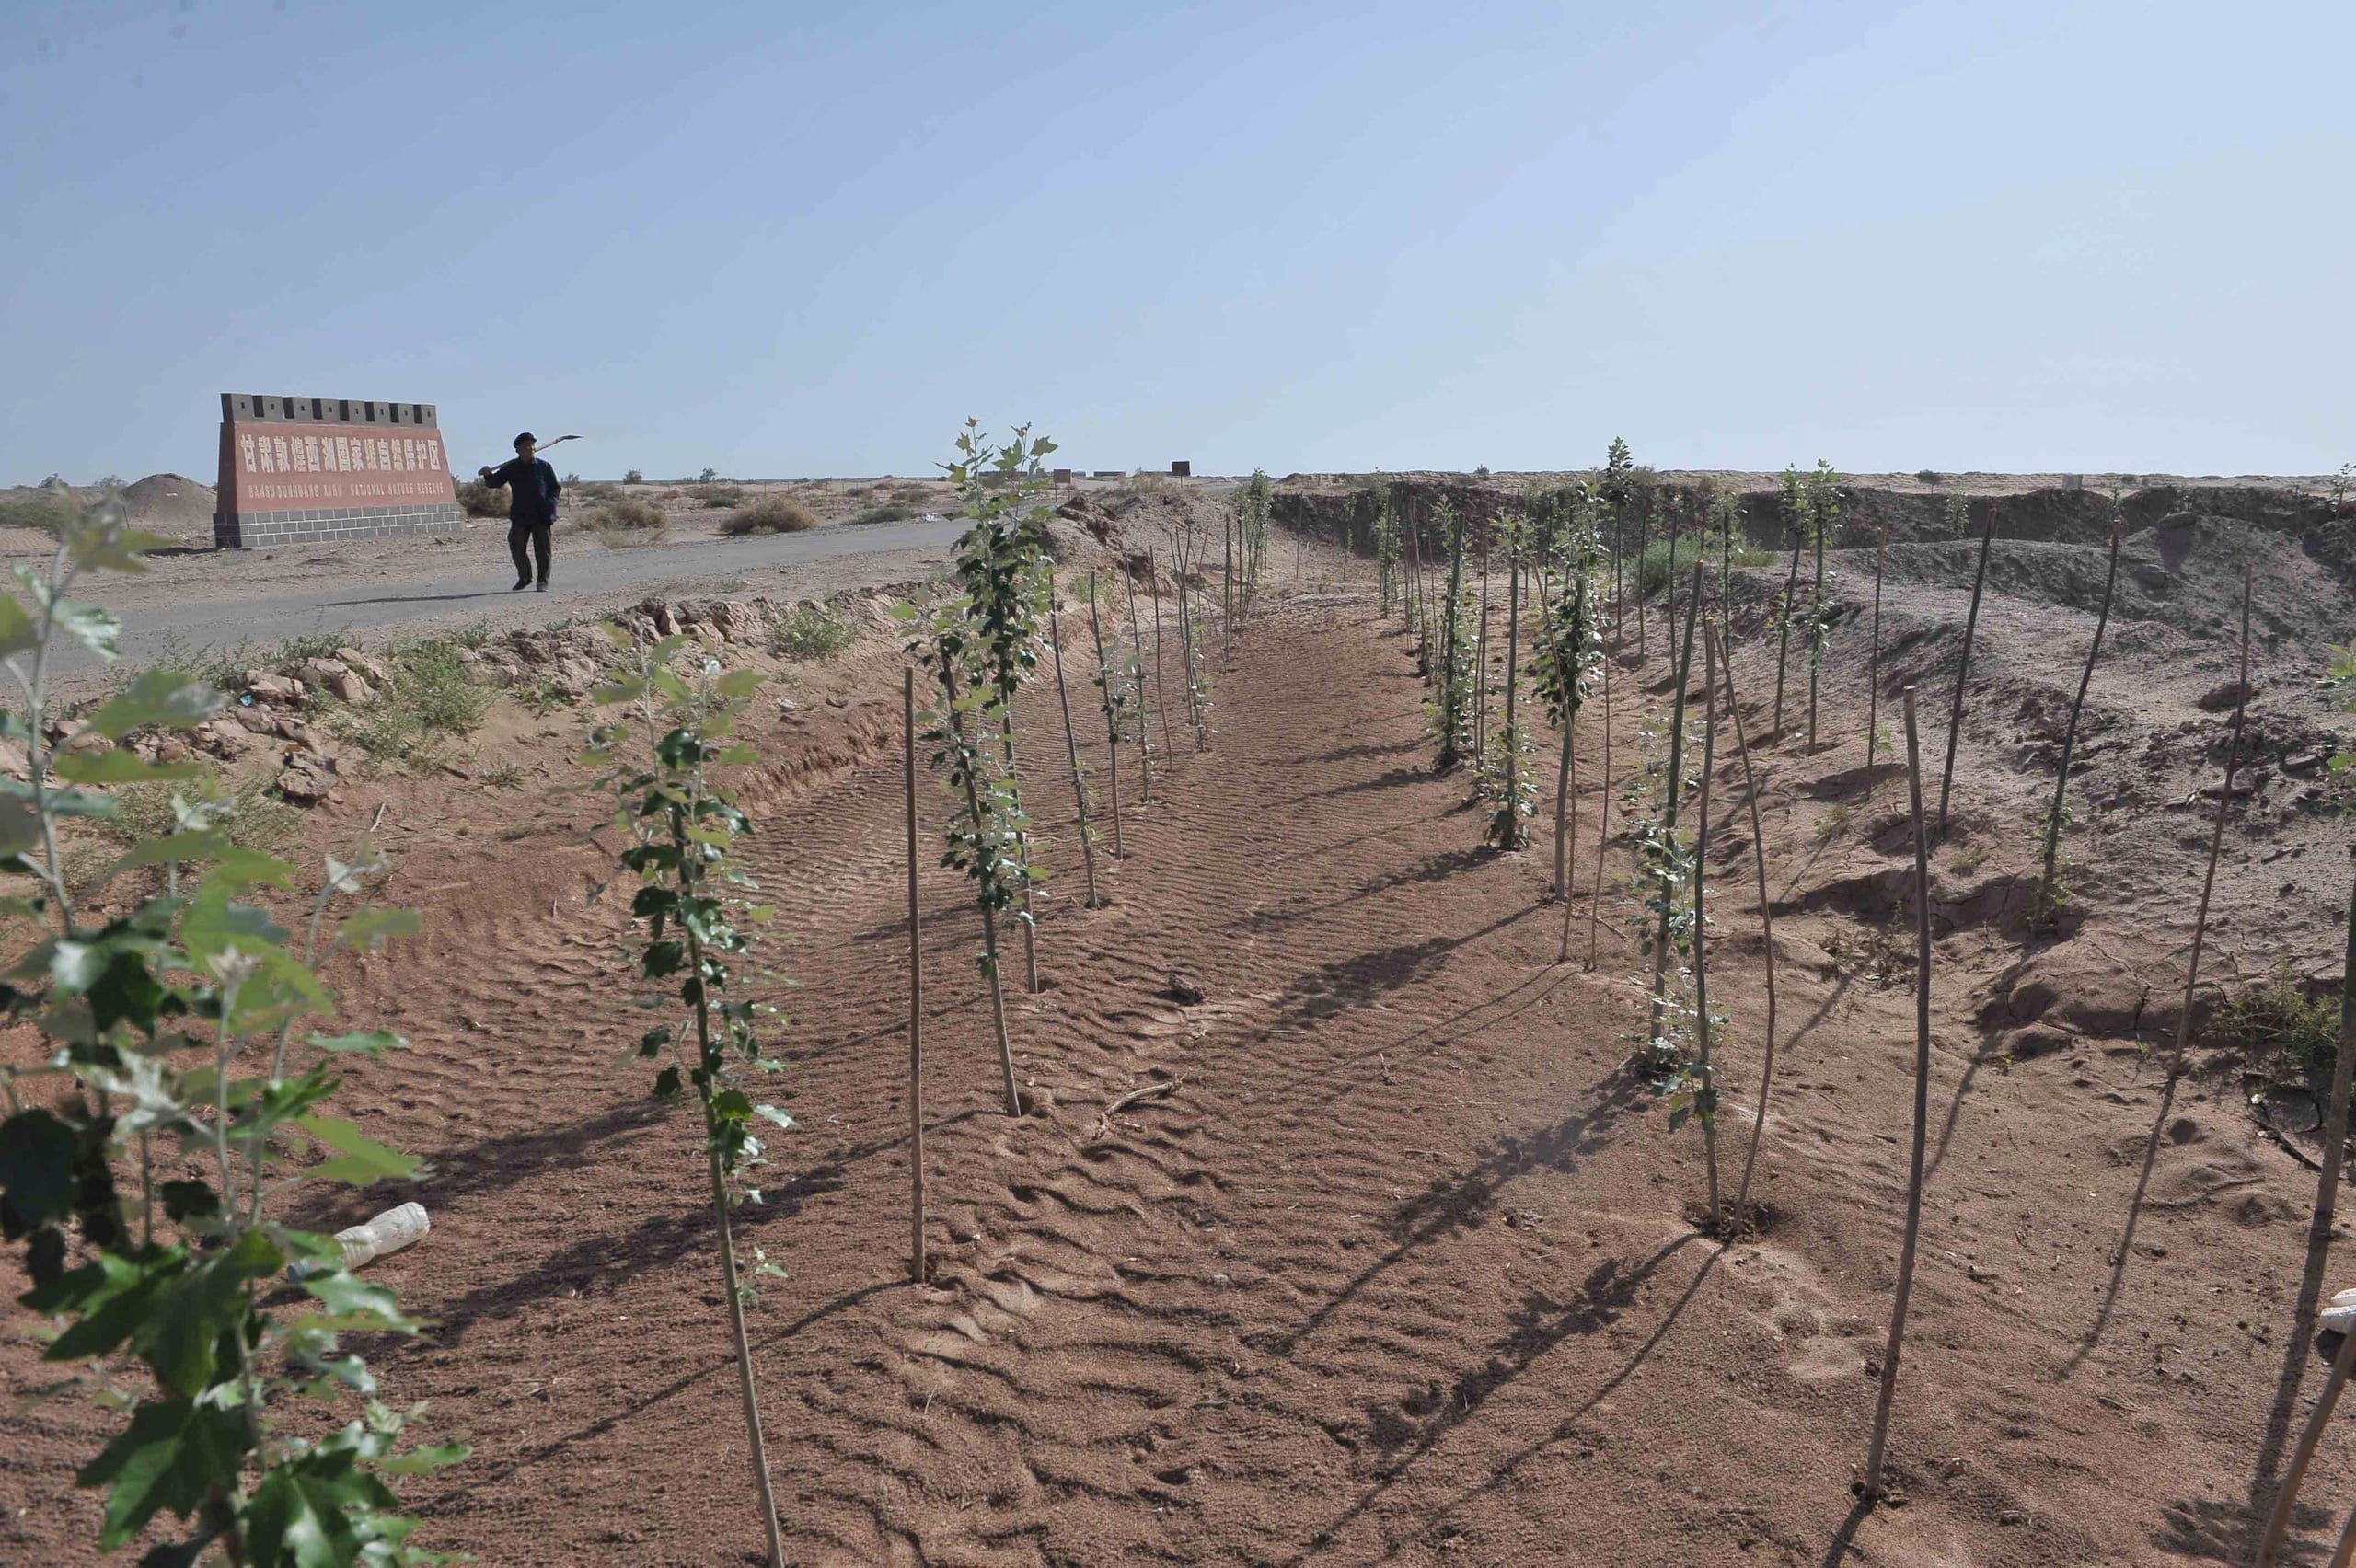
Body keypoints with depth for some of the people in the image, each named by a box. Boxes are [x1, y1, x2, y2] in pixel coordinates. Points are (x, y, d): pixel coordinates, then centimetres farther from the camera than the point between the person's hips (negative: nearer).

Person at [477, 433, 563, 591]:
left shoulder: (544, 466, 2)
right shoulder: (510, 468, 6)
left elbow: (556, 488, 6)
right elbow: (494, 483, 7)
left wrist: (550, 504, -10)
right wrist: (488, 476, -15)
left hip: (541, 516, -2)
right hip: (520, 516, 2)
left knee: (542, 550, 1)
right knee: (516, 547, -1)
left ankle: (543, 581, 12)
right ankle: (524, 577, 19)